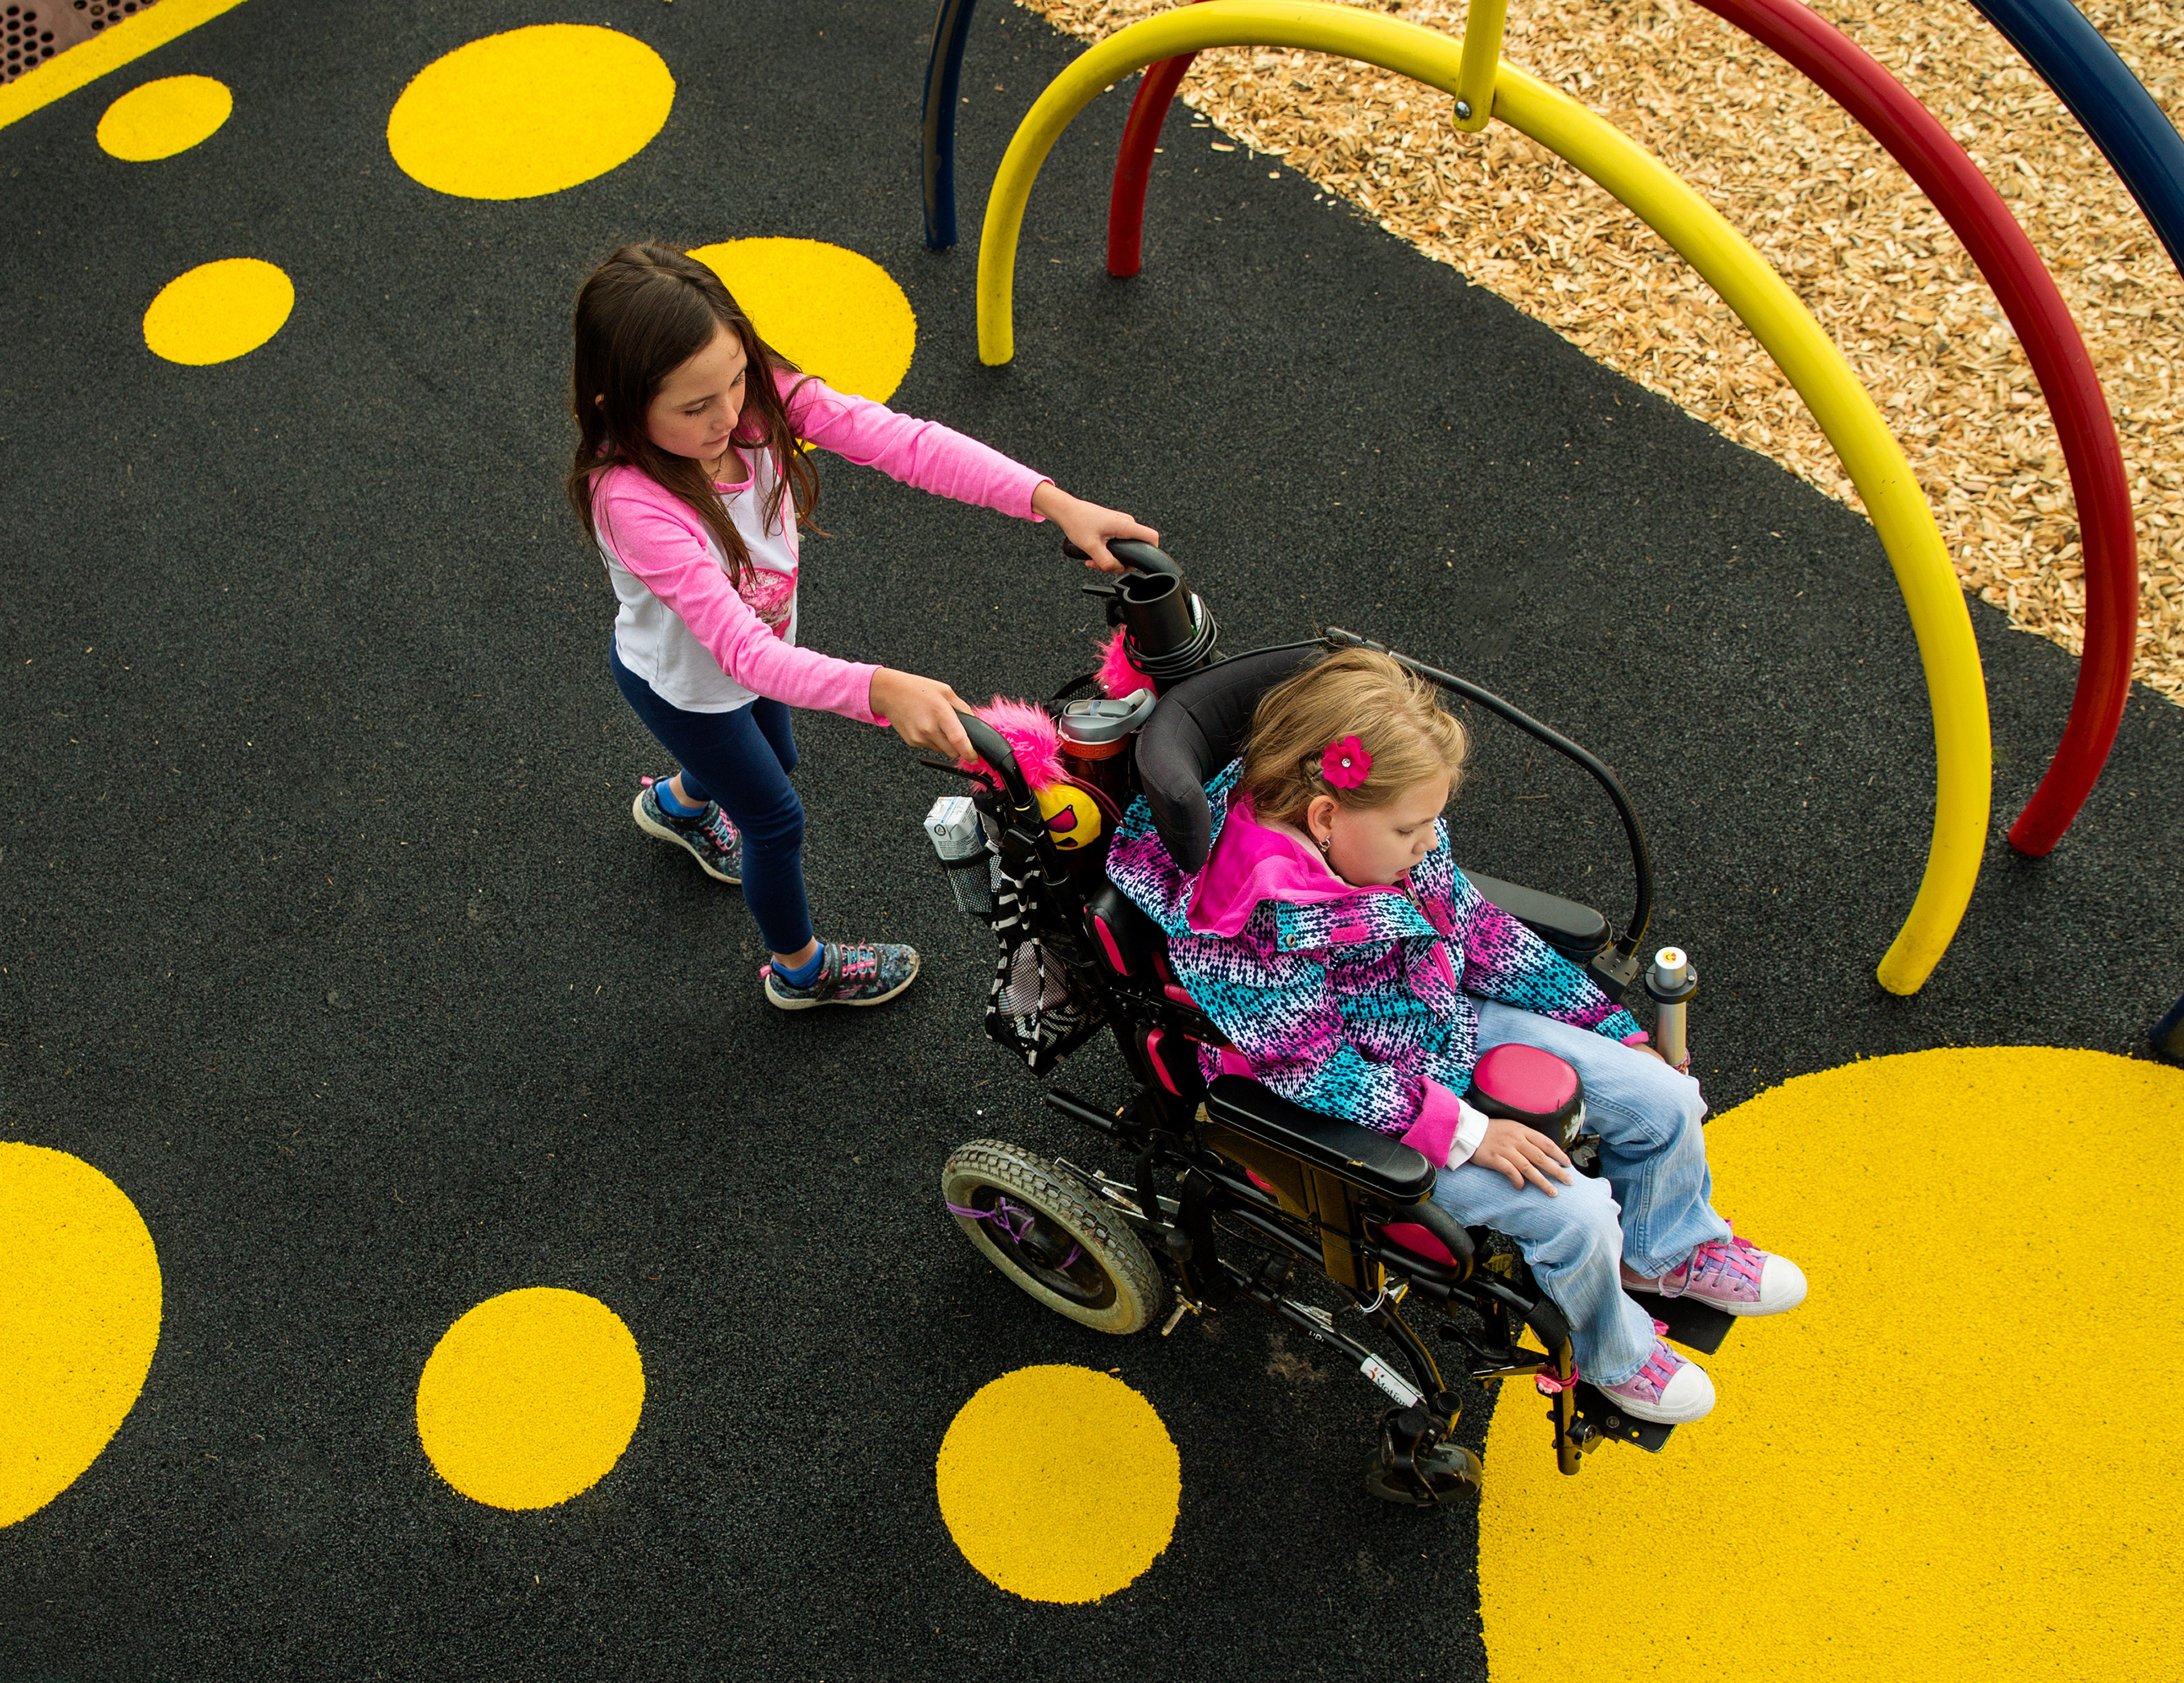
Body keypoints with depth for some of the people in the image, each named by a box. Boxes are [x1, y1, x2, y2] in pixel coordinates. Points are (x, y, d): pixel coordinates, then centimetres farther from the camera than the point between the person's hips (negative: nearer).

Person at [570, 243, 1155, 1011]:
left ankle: (676, 803, 70)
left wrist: (1056, 501, -47)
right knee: (776, 819, 16)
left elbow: (898, 440, -36)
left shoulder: (755, 390, -29)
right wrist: (879, 691, -64)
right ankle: (801, 970, 47)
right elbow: (740, 648, -49)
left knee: (770, 759, 34)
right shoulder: (631, 502, -44)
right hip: (684, 683, -6)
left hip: (760, 649, 6)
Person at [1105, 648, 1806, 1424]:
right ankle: (1611, 1353, 19)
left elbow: (1475, 926, 3)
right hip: (1364, 1108, -8)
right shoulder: (1264, 925, -34)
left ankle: (1668, 1254, 35)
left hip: (1451, 1025, 8)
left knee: (1662, 1099, 5)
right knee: (1574, 1212, -16)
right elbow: (1314, 1069, -26)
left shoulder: (1389, 835, -10)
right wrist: (1465, 1133, -26)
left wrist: (1612, 1027, 7)